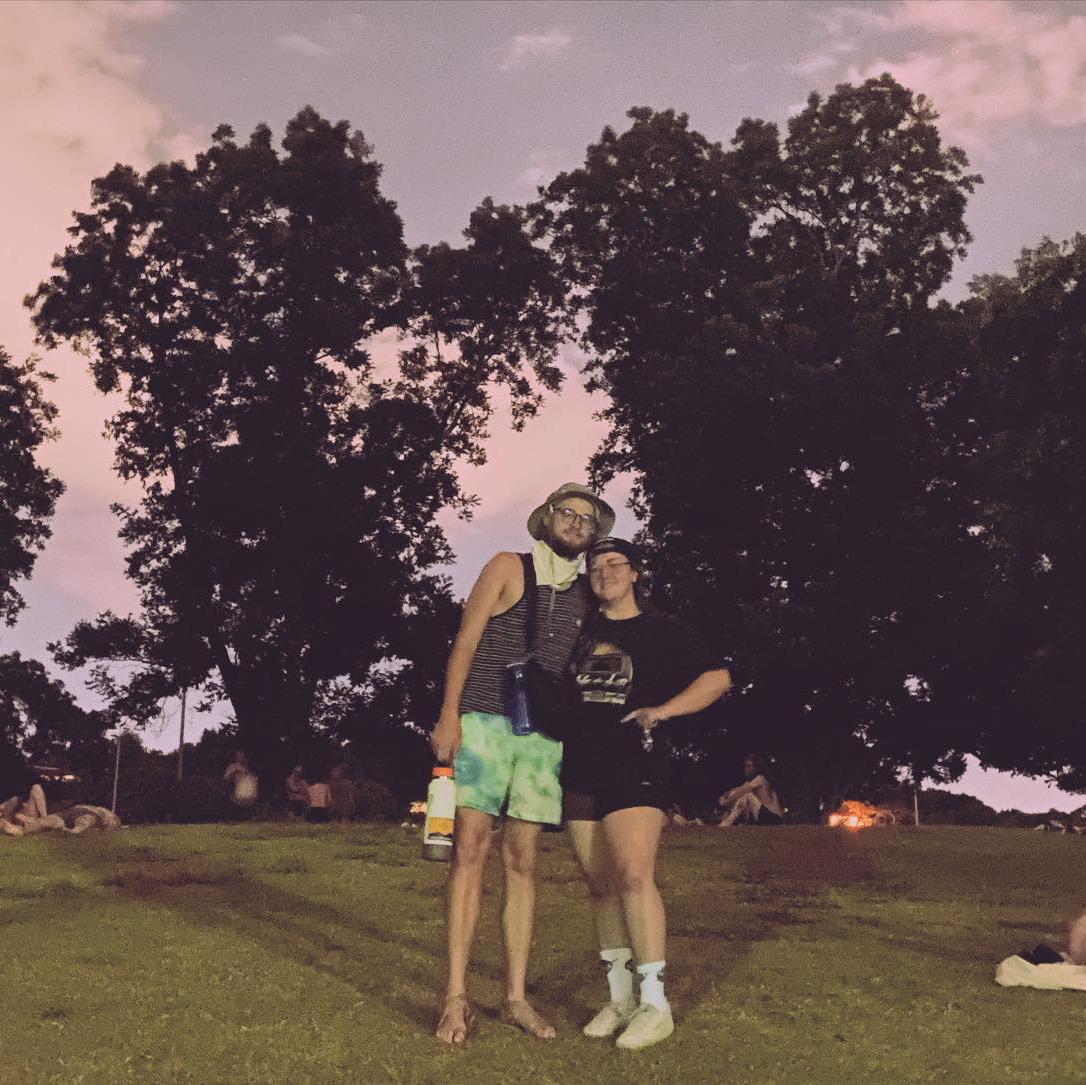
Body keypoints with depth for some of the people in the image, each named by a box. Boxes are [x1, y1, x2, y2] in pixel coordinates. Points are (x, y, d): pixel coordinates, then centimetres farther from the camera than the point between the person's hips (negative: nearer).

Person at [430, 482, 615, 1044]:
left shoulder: (584, 596, 15)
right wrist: (448, 715, -11)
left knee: (522, 861, 4)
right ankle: (456, 996, -6)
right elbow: (465, 642, -1)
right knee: (470, 850, -8)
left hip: (544, 738, 4)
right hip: (483, 723, -3)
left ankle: (516, 997, 9)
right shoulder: (508, 567, 4)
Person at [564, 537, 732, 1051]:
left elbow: (717, 678, 0)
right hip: (580, 771, 5)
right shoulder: (580, 632, 17)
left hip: (635, 766, -5)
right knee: (600, 885, 5)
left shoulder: (661, 631, 6)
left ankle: (654, 1003, -16)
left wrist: (664, 709, -10)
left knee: (634, 876, -18)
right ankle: (619, 997, 12)